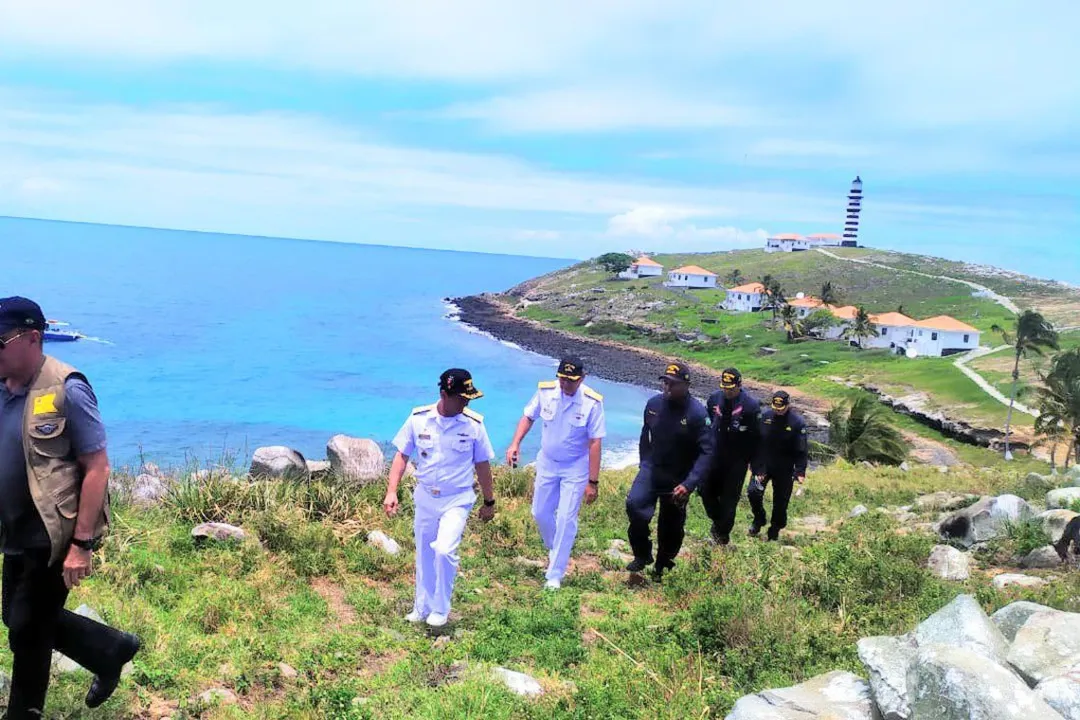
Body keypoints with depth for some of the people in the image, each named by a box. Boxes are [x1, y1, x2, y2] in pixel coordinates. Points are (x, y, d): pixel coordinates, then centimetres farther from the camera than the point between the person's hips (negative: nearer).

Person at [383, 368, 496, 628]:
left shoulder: (474, 424, -12)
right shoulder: (419, 418, -10)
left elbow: (482, 465, -1)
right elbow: (402, 455, -1)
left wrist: (489, 502, 7)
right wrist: (392, 491, -11)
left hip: (457, 500, -2)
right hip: (425, 498, 3)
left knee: (444, 551, -20)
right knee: (424, 555, 14)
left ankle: (440, 609, 3)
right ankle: (422, 607, 35)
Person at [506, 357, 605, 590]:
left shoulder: (592, 402, -22)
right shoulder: (545, 391, -13)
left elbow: (595, 443, -18)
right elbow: (528, 417, 3)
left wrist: (593, 482, -16)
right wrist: (515, 443, -12)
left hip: (575, 468, -4)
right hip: (547, 463, 4)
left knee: (566, 519, -4)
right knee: (540, 513, 15)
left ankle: (555, 575, 9)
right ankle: (555, 550, 44)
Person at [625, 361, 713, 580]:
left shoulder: (697, 413, -20)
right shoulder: (653, 403, -7)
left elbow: (706, 452, -22)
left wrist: (688, 484, -31)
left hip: (678, 478, -2)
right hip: (651, 468, 2)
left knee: (671, 525, 11)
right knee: (634, 504, -22)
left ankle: (662, 565, 36)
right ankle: (642, 555, 0)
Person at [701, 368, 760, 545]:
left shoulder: (751, 405, -14)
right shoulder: (714, 399, -4)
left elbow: (756, 437, -8)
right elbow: (706, 424, 10)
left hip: (737, 461, -3)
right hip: (715, 456, 4)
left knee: (729, 497, 5)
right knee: (706, 491, 6)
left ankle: (723, 533, 22)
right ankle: (718, 521, 33)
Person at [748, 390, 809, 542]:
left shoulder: (797, 422, -10)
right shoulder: (764, 416, -8)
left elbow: (801, 450, -7)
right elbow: (755, 443, -4)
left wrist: (800, 472, -15)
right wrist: (757, 468, -8)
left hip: (784, 469, -1)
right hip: (763, 465, 1)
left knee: (781, 501, 7)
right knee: (754, 492, -13)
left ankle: (775, 530, 28)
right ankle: (759, 519, 14)